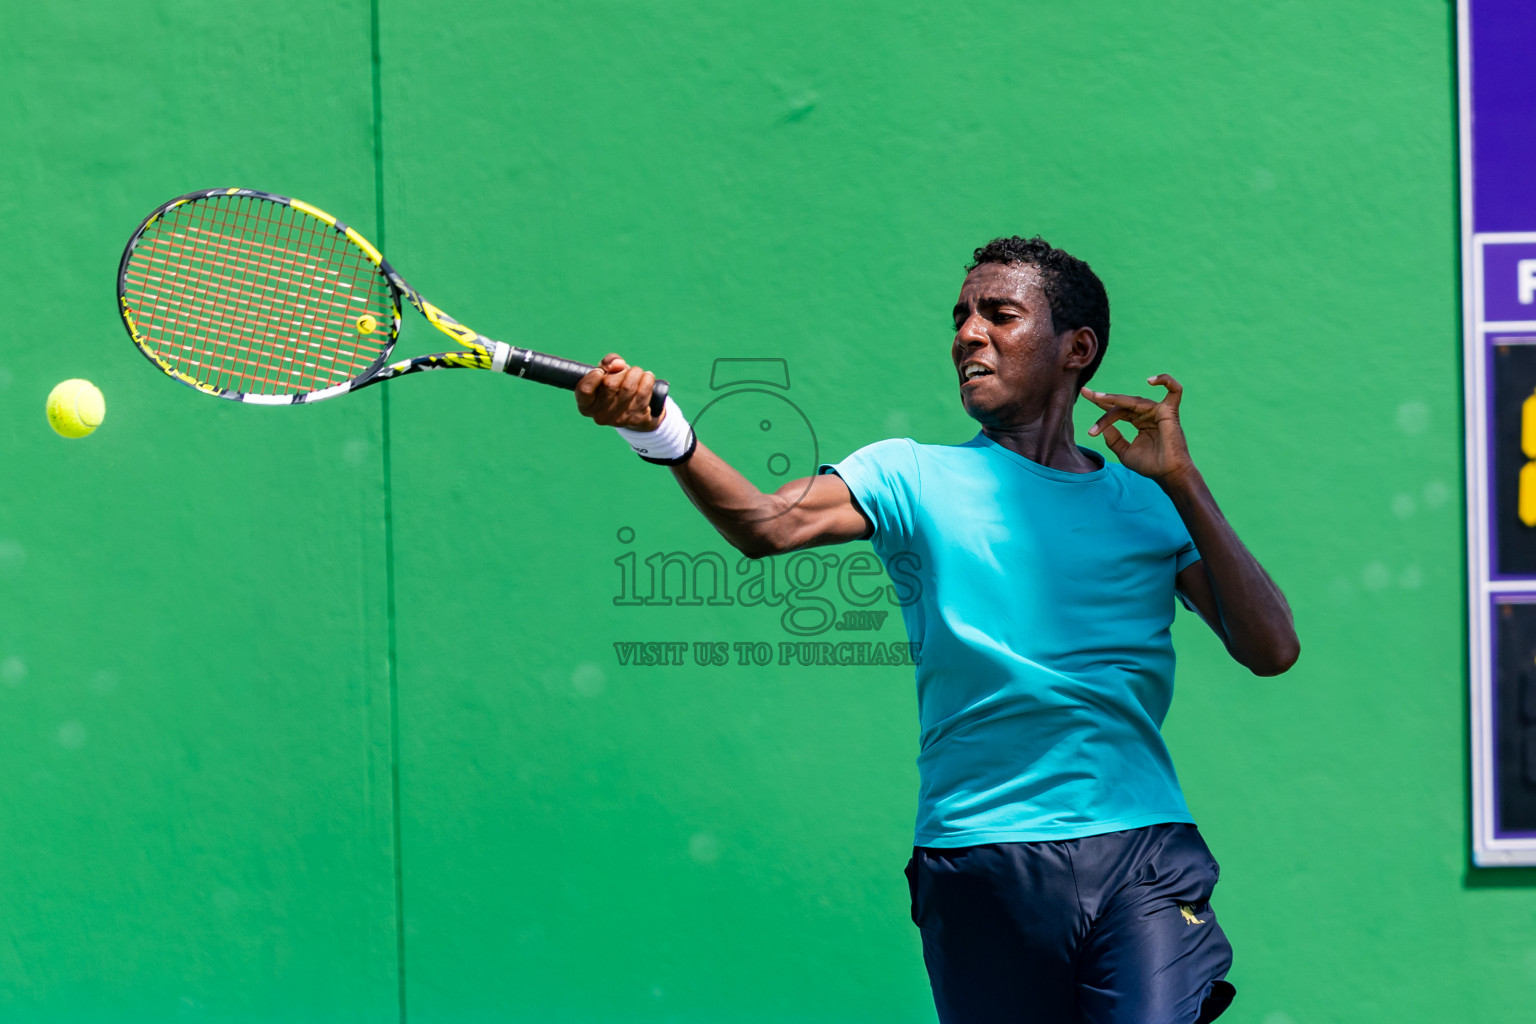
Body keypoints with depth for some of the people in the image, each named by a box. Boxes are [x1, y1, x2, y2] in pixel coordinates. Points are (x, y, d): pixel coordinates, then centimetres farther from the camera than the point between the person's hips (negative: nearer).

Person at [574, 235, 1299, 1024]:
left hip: (1140, 851, 0)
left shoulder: (1149, 504, 12)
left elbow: (1271, 651, 2)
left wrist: (1182, 483, -5)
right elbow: (768, 524, -11)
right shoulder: (914, 477, 8)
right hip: (978, 862, 0)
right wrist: (662, 433, -30)